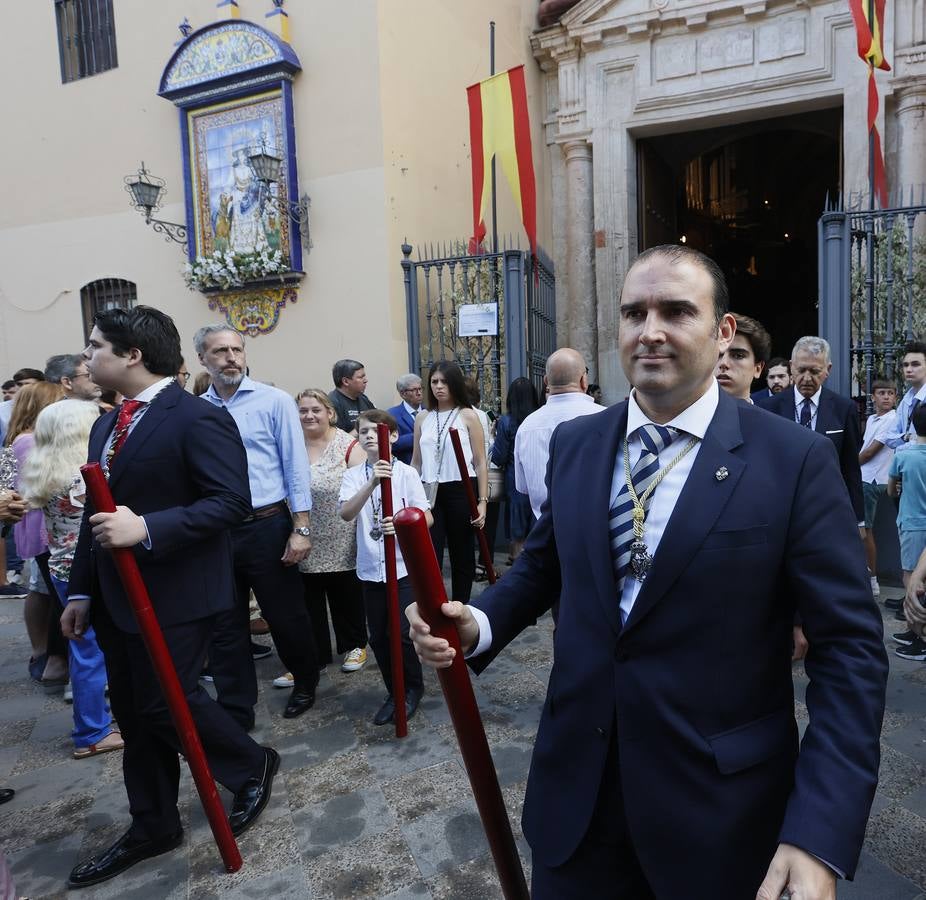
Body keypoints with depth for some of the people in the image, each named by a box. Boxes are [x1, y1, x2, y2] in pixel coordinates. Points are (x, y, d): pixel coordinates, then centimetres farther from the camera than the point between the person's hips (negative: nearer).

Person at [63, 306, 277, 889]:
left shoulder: (199, 418, -15)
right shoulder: (106, 426, 12)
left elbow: (232, 501, -22)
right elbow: (97, 513, 16)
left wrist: (147, 529, -29)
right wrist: (83, 589, 15)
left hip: (176, 594, -8)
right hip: (117, 597, 9)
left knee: (166, 702, -1)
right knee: (134, 714, 15)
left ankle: (254, 766, 26)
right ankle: (153, 828, 34)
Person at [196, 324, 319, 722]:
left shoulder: (274, 401, -4)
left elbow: (296, 465, -6)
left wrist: (301, 528, -11)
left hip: (267, 526, -3)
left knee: (286, 615, 10)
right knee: (224, 627, 11)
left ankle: (305, 682, 36)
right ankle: (235, 712, 27)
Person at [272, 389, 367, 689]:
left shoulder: (347, 445, -8)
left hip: (341, 544, -3)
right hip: (303, 543, 3)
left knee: (346, 597, 13)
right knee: (307, 602, 10)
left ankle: (355, 645, 34)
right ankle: (312, 657, 25)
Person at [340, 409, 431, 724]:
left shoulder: (406, 473, -4)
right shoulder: (353, 476, 1)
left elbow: (427, 518, -6)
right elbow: (346, 514, -17)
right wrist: (372, 482, -30)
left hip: (404, 566, -2)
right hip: (370, 568, 3)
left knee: (401, 632, -3)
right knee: (379, 636, 9)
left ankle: (413, 687, 24)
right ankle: (394, 691, 30)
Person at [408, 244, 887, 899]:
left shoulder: (796, 459, -12)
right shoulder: (573, 444, -1)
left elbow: (850, 645, -12)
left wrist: (820, 835, -19)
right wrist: (479, 623, -9)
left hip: (719, 803, -2)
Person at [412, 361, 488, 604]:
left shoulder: (468, 416, 0)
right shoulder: (422, 419, 10)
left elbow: (480, 462, -2)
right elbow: (416, 462, 14)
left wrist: (482, 501, -8)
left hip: (461, 491, -2)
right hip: (430, 492, 3)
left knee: (462, 554, 8)